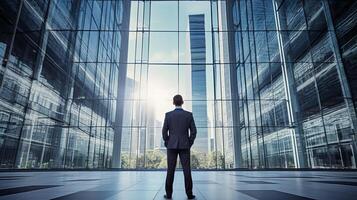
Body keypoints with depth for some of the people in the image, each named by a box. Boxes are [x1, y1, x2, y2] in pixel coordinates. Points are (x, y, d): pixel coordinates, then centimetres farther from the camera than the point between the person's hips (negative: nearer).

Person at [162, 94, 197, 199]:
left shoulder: (168, 115, -2)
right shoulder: (189, 114, 0)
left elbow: (164, 132, -4)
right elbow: (193, 131, -2)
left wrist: (167, 144, 7)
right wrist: (189, 144, 7)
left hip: (172, 145, 0)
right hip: (184, 146, 0)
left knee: (170, 170, 3)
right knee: (187, 170, 2)